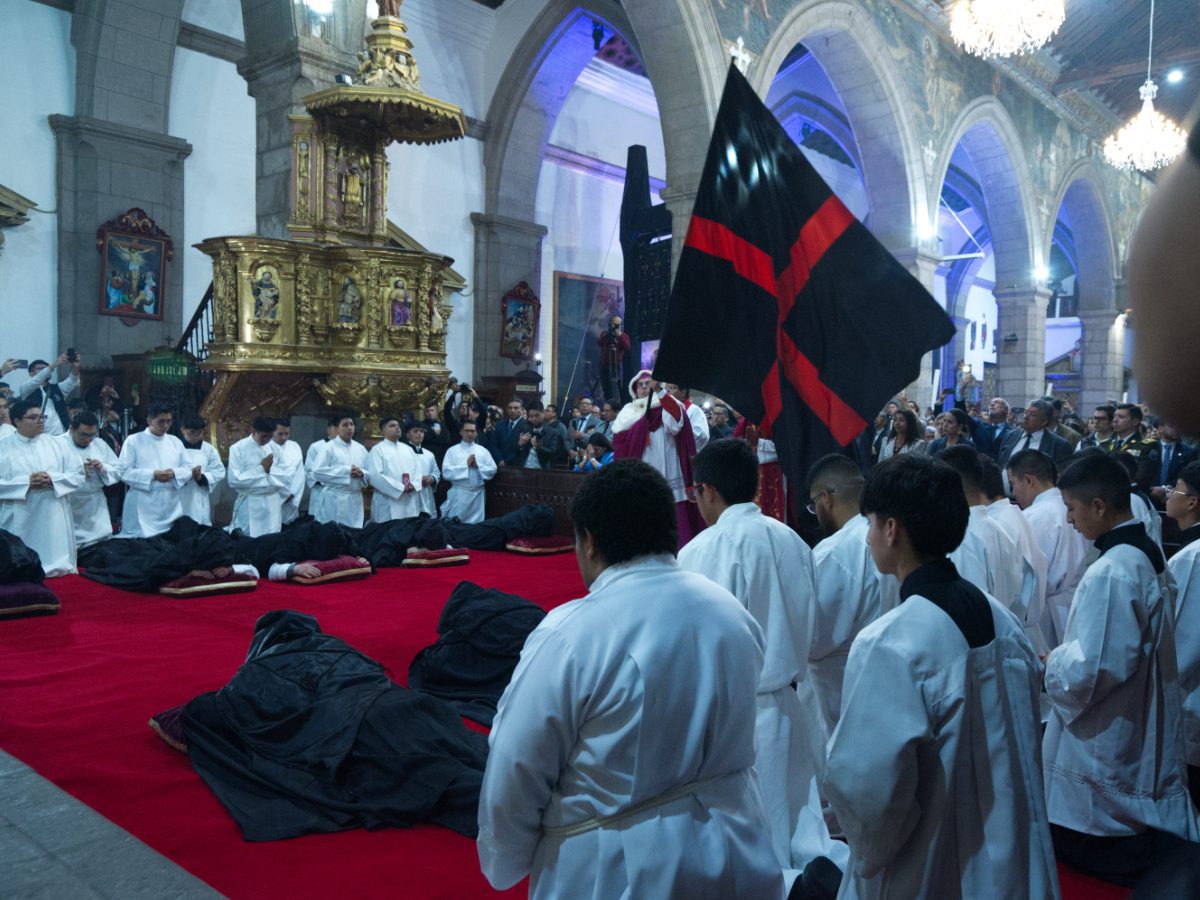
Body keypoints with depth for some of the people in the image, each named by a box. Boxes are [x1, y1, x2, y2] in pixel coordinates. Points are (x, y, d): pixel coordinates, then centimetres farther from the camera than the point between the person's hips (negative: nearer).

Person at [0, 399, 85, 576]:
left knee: (59, 569, 1)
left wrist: (53, 479, -12)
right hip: (20, 524, -2)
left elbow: (78, 475, 5)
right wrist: (27, 482, -17)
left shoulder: (54, 444, 10)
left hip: (54, 521, 2)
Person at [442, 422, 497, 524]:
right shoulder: (452, 450, 1)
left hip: (477, 494, 2)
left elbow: (492, 470, 4)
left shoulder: (483, 451, 9)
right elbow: (446, 472, -9)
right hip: (459, 494, -2)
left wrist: (477, 466, -10)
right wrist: (466, 464, -13)